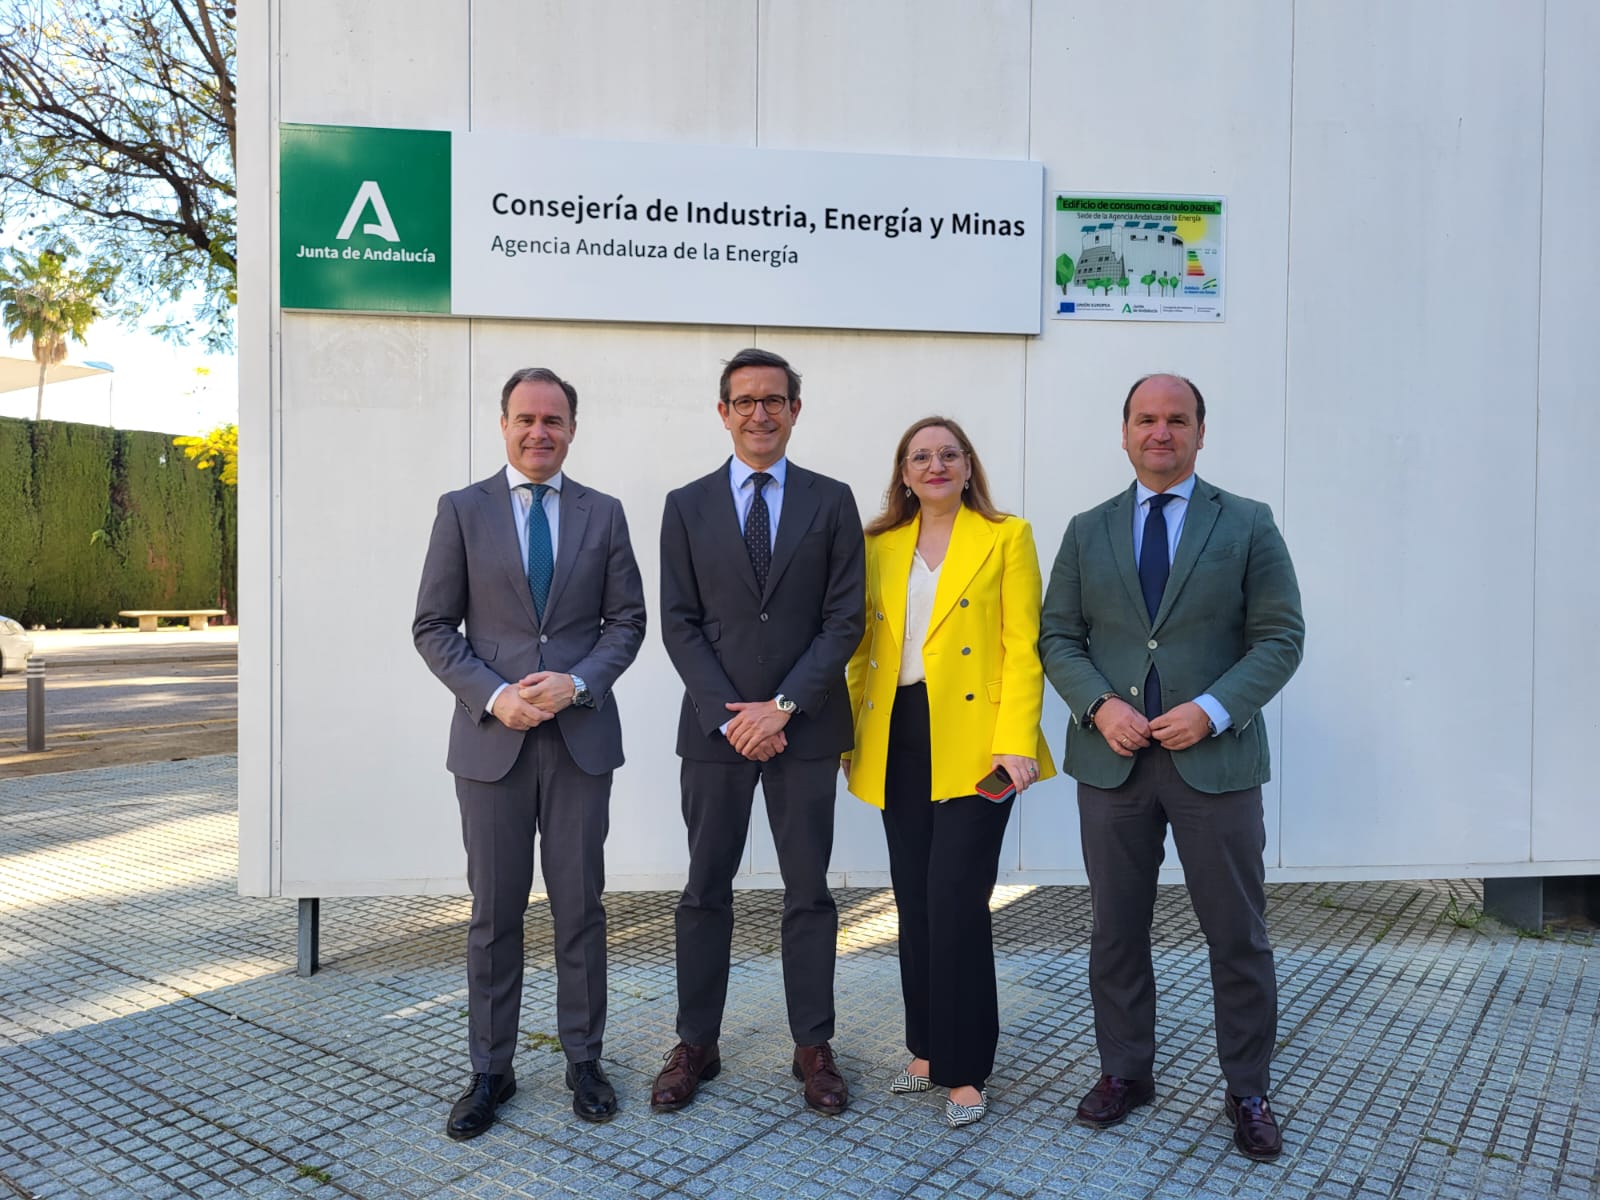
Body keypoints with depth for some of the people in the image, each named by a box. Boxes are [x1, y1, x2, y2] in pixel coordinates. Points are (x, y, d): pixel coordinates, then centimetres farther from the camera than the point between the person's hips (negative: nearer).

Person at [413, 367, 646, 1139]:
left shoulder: (603, 514, 6)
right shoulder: (462, 511, 3)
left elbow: (627, 619, 5)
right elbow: (433, 627, 1)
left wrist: (577, 683, -11)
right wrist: (493, 696, -13)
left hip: (581, 736, 1)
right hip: (491, 738, -1)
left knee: (580, 907, 9)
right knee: (495, 912, 8)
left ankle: (583, 1060, 24)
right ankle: (490, 1071, 23)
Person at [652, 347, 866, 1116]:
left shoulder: (831, 502, 3)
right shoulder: (687, 506, 5)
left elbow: (843, 619, -2)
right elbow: (679, 625, 1)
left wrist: (783, 706, -11)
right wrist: (730, 713, -10)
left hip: (805, 727, 0)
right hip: (715, 727, 1)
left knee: (808, 893, 8)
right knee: (705, 892, 9)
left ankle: (813, 1046, 21)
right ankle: (695, 1046, 22)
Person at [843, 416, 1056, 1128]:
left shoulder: (1005, 537, 2)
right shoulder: (878, 545, 12)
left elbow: (1022, 647, -5)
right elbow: (863, 648, 12)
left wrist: (1017, 741, -14)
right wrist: (852, 738, 7)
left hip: (972, 742, -4)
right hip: (898, 744, 4)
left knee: (956, 903, -6)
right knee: (914, 902, 11)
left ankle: (965, 1070, 11)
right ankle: (928, 1049, 28)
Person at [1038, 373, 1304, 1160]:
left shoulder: (1248, 525, 2)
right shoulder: (1087, 531, 9)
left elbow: (1279, 637, -2)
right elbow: (1058, 638, 6)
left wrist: (1212, 709, -16)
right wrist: (1099, 705, -11)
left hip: (1216, 759, -2)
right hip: (1111, 761, 2)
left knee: (1238, 935, 7)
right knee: (1116, 930, 11)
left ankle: (1248, 1093, 24)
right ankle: (1125, 1072, 28)